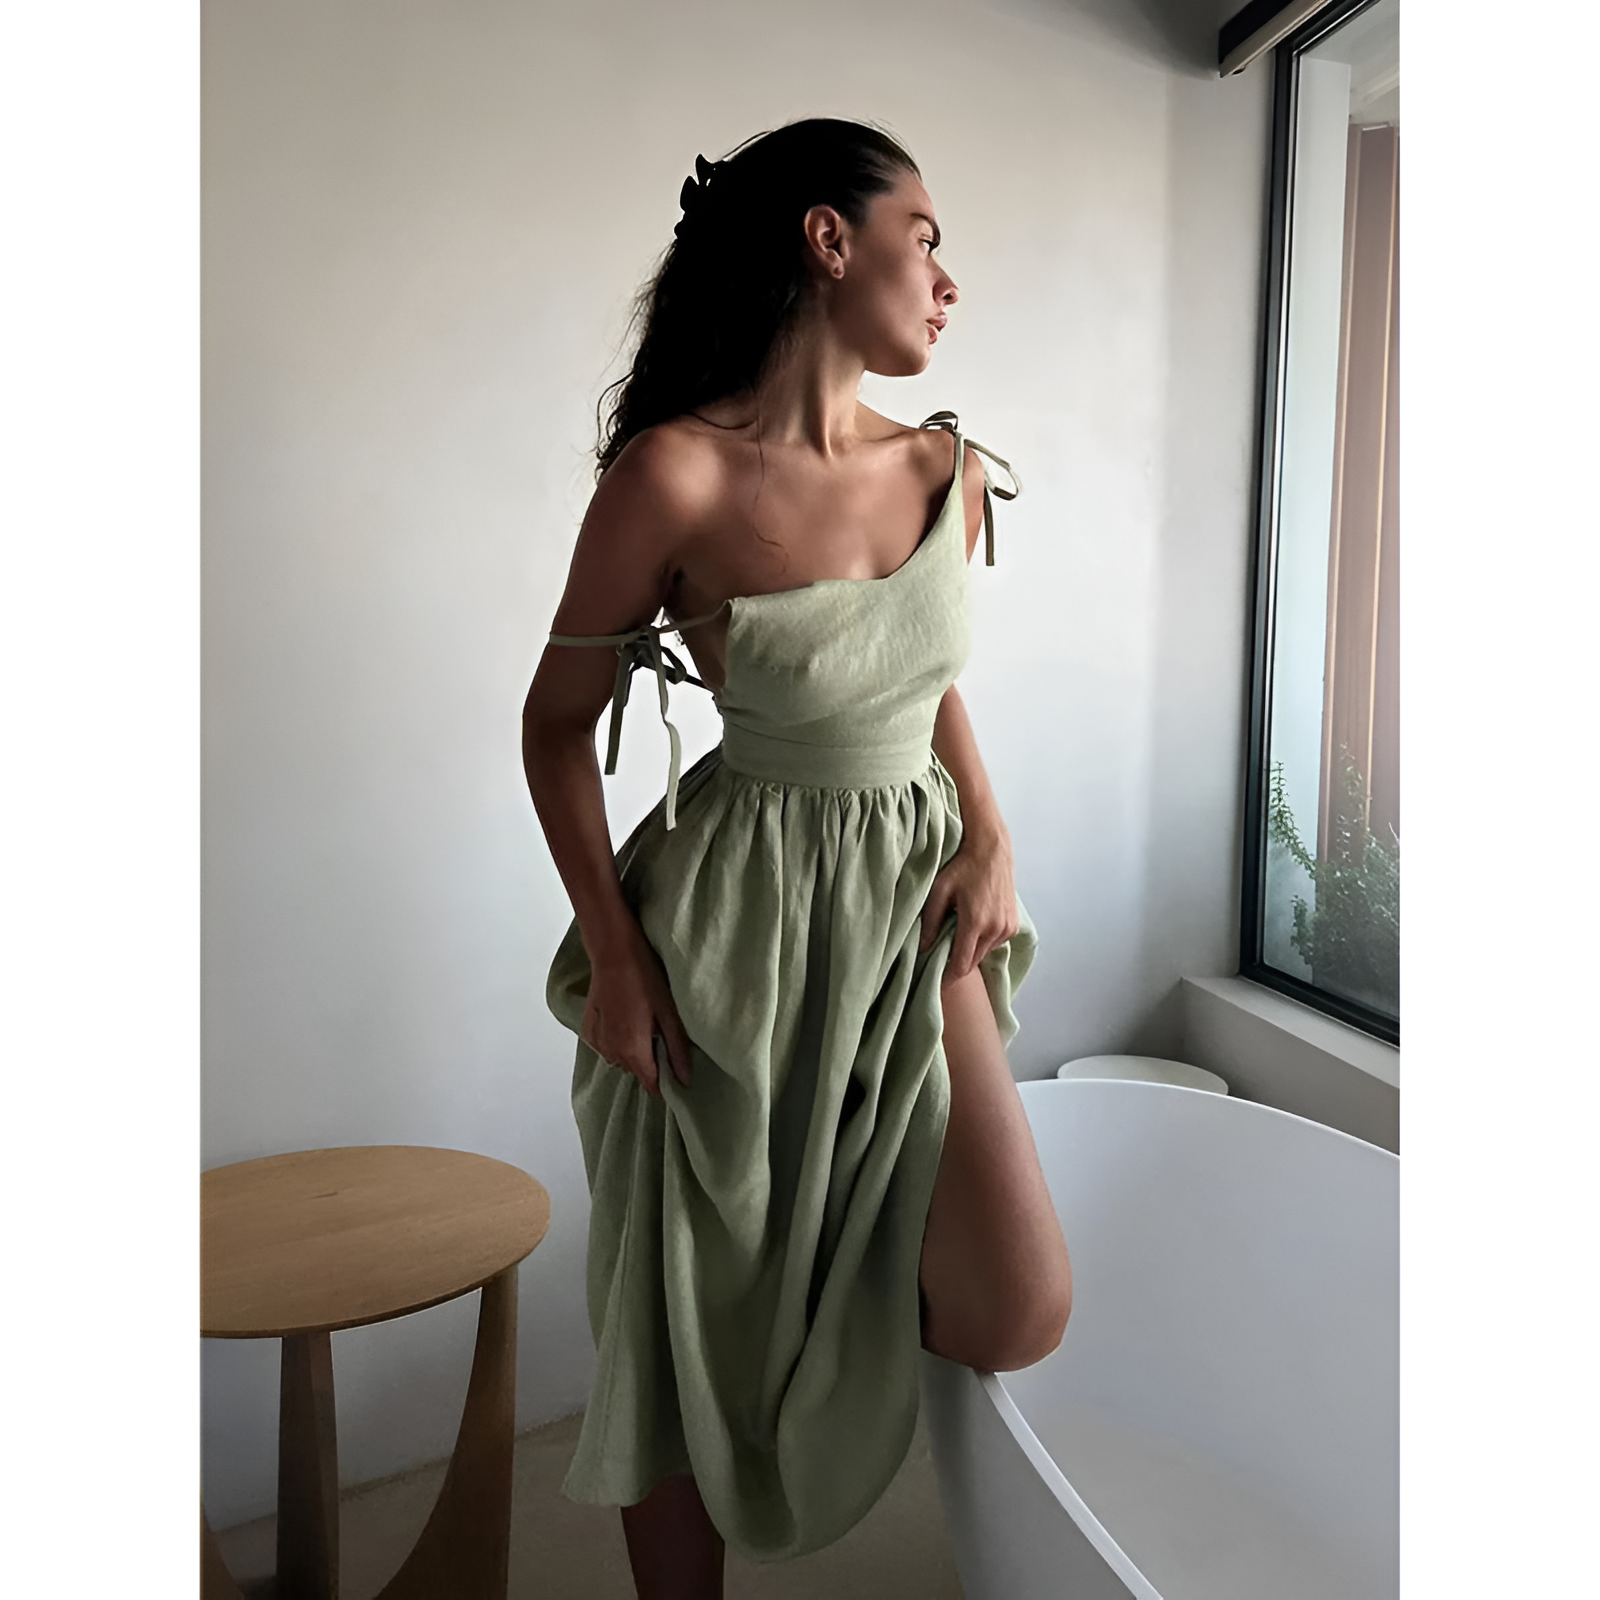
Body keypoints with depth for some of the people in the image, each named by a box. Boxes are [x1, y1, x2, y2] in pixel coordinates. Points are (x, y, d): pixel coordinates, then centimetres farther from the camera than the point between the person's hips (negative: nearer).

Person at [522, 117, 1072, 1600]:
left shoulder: (946, 469, 1)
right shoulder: (676, 473, -16)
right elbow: (559, 721, -6)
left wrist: (989, 834, 2)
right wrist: (612, 950, -11)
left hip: (915, 906, 5)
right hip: (738, 919, -4)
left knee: (1018, 1319, -4)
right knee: (694, 1333, 10)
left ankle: (855, 1259, 30)